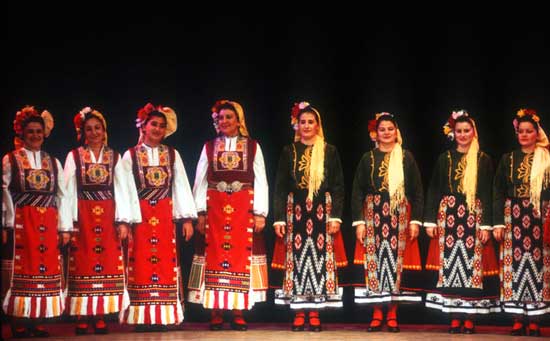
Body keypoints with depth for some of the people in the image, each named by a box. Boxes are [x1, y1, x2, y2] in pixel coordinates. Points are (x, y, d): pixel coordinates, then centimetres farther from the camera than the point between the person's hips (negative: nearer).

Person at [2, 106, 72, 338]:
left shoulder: (53, 162, 16)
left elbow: (62, 195, 12)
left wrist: (65, 227, 5)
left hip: (48, 223, 4)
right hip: (22, 221, -4)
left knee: (47, 270, 1)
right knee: (22, 269, -4)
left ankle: (37, 321, 6)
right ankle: (19, 323, -1)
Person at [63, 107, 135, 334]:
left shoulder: (114, 157, 9)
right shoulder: (74, 156, 5)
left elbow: (121, 189, 5)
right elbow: (69, 190, 1)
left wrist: (123, 221, -3)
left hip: (108, 218, 2)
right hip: (83, 217, -2)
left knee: (107, 266, 0)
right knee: (83, 266, -2)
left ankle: (100, 317, 5)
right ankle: (82, 318, 2)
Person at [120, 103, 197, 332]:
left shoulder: (172, 154, 9)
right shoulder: (131, 155, 3)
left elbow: (181, 186, 5)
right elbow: (126, 190, 0)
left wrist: (187, 218, -2)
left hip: (165, 217, 2)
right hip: (139, 216, -2)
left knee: (164, 264, 0)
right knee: (141, 265, -3)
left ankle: (163, 317, 3)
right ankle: (142, 318, 0)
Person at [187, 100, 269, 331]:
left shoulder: (253, 147, 7)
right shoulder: (209, 148, 10)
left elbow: (260, 181, 3)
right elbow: (200, 181, 7)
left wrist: (260, 213, -4)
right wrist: (200, 212, -2)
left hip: (244, 210, -1)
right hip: (214, 208, 1)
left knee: (241, 257, -1)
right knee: (214, 258, -1)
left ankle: (238, 313, 3)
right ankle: (216, 314, 2)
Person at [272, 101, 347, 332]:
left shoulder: (329, 152, 5)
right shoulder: (289, 152, 7)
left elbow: (338, 187, 4)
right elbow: (280, 187, 6)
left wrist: (335, 216, -6)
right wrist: (279, 218, -2)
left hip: (322, 213, -1)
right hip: (295, 212, 1)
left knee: (320, 259, -3)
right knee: (296, 260, -2)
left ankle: (315, 314, 2)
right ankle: (299, 314, 4)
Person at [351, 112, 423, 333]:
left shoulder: (406, 158, 6)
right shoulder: (368, 158, 6)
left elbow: (417, 192, 5)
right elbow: (357, 192, 4)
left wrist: (415, 220, -3)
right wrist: (359, 221, -4)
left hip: (399, 217, 0)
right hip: (373, 215, 0)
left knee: (396, 261, -2)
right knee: (374, 261, -3)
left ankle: (392, 315, 4)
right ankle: (377, 314, 3)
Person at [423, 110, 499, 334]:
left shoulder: (483, 160, 4)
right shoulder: (444, 159, 8)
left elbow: (487, 195, 1)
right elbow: (433, 191, 7)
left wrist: (486, 225, -7)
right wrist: (430, 221, 0)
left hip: (474, 218, -1)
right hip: (448, 217, 2)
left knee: (472, 264, -4)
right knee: (449, 264, -1)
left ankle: (469, 318, 2)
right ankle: (455, 318, 5)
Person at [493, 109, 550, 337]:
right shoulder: (508, 159, 10)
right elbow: (498, 193, 6)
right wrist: (498, 223, -3)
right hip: (514, 219, 1)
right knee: (516, 265, -2)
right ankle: (518, 319, 2)